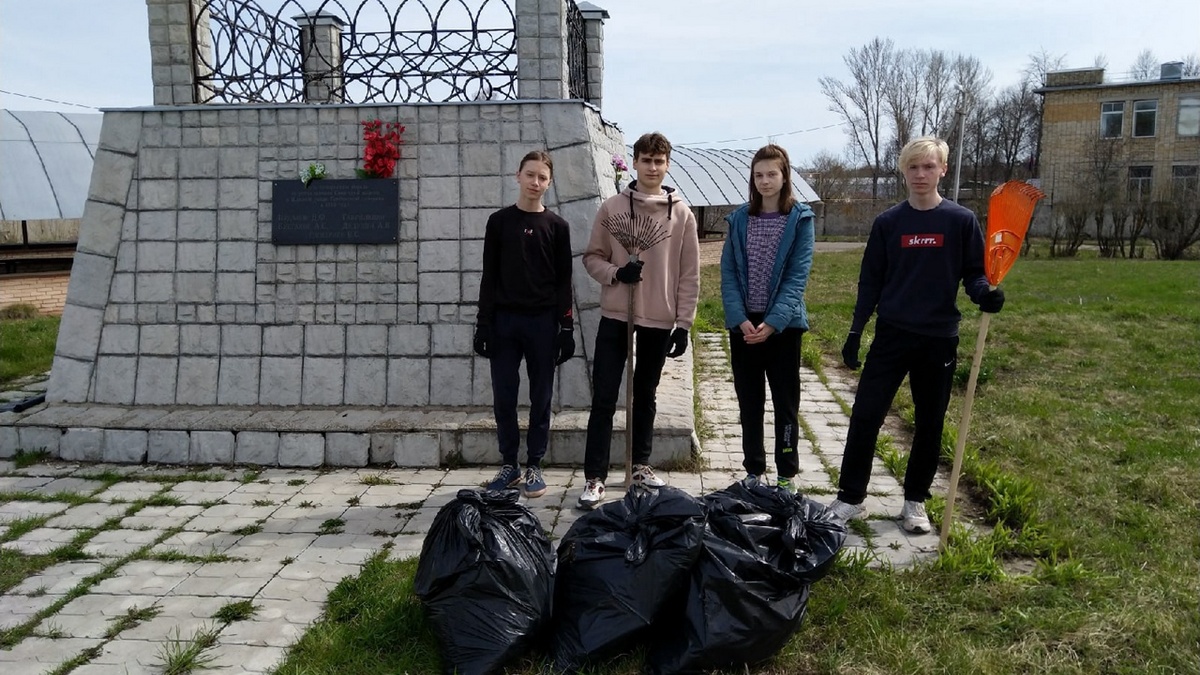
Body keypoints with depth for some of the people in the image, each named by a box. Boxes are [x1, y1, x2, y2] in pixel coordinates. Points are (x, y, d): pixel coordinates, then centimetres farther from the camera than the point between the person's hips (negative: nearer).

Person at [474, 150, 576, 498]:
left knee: (541, 397, 4)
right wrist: (484, 322, -1)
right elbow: (490, 276, 5)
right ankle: (509, 464, 17)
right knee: (504, 397, 4)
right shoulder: (499, 221, 7)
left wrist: (567, 328, -2)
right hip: (504, 320, 1)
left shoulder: (557, 227, 5)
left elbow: (563, 281, 4)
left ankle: (534, 466, 15)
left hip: (543, 323, -1)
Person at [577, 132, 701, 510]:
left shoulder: (682, 215, 1)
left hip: (659, 320, 1)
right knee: (604, 399, -2)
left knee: (645, 397, 14)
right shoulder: (612, 208, 0)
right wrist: (616, 273, -16)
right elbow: (592, 257, 4)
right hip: (615, 316, -1)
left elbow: (689, 275, 2)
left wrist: (683, 324, -2)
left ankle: (640, 465, 29)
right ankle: (595, 477, 4)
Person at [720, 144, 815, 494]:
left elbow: (798, 276, -9)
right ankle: (753, 470, 23)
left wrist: (773, 322, -19)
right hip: (743, 323, 3)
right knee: (749, 401, 10)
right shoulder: (740, 218, 5)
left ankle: (787, 474, 18)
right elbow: (728, 272, 0)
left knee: (785, 401, 6)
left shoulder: (800, 219, -2)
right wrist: (739, 319, -13)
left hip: (783, 324, -2)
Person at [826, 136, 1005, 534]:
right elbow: (871, 281, 6)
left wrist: (985, 293, -20)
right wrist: (855, 331, 2)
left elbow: (974, 272, 3)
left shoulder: (961, 221, -1)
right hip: (891, 336, 1)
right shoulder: (888, 223, 2)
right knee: (865, 416, -1)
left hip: (939, 338, 0)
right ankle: (850, 497, 12)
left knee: (930, 424, 9)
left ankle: (915, 501, 24)